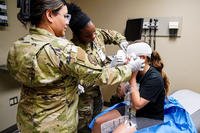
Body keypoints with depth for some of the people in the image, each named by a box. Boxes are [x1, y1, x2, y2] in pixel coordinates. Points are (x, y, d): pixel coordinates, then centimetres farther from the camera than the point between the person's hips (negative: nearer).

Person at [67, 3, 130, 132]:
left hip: (96, 87, 7)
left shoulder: (98, 34, -9)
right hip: (84, 92, -7)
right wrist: (112, 64, -35)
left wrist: (122, 41, -10)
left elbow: (113, 34, 9)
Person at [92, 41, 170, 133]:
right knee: (98, 122, -2)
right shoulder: (137, 72, -4)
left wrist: (132, 78, -27)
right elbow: (121, 93, 0)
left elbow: (137, 105, -28)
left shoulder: (155, 79, -24)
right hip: (132, 110, 7)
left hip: (150, 118, -7)